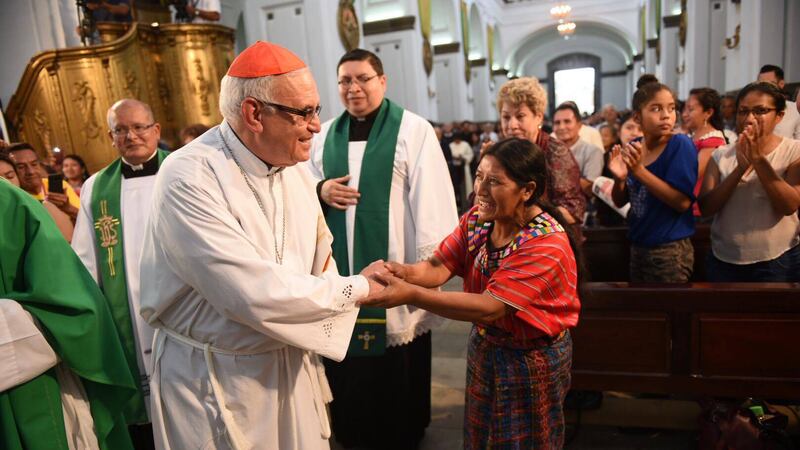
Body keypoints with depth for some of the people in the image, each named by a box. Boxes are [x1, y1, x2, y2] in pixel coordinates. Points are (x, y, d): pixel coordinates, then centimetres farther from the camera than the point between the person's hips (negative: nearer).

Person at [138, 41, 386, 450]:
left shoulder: (295, 166, 0)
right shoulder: (189, 177, -23)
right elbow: (256, 294, -29)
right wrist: (356, 288, -16)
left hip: (292, 364, 6)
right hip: (212, 379, -5)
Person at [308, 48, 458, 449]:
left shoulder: (413, 130, -6)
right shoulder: (325, 135, 11)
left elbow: (432, 201, -10)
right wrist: (320, 191, -5)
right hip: (340, 273, 5)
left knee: (398, 374, 9)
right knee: (346, 371, 16)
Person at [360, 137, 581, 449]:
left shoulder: (546, 245, -29)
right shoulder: (478, 217, -7)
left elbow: (490, 307, -36)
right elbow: (439, 267, -15)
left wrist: (411, 295, -44)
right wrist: (404, 272, -38)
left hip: (531, 361, -6)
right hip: (484, 348, 6)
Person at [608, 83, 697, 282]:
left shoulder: (680, 145, -14)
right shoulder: (632, 147, 1)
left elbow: (683, 202, -21)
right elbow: (620, 202, 7)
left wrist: (639, 170, -26)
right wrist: (619, 178, -14)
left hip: (670, 250, -5)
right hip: (637, 248, 6)